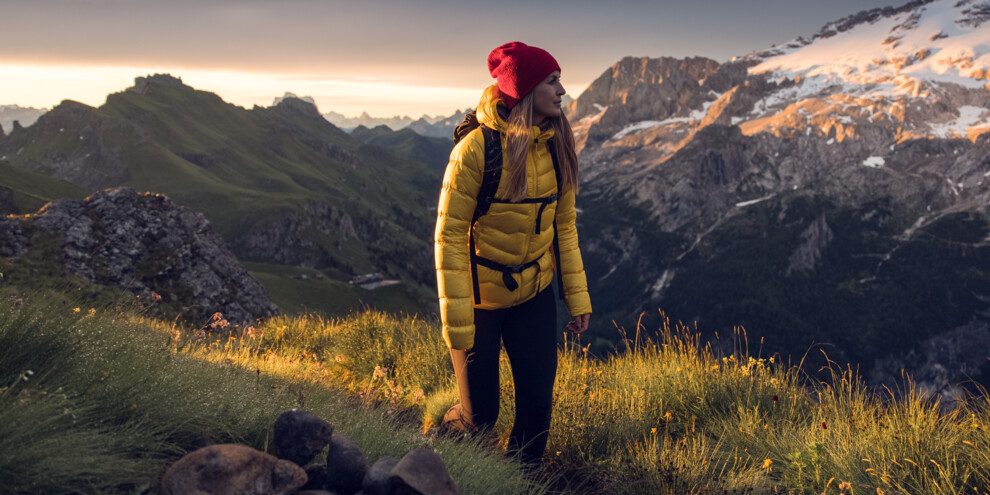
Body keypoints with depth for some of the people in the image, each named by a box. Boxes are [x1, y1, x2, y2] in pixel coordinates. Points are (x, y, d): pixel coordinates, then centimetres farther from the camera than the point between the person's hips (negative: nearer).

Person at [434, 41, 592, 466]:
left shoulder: (555, 146, -3)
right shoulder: (476, 149, -21)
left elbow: (564, 226, 5)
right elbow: (449, 235, -18)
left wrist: (578, 297, 5)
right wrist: (456, 321, -19)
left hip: (534, 295, 5)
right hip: (480, 299, -4)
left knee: (538, 403, 5)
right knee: (480, 416, 6)